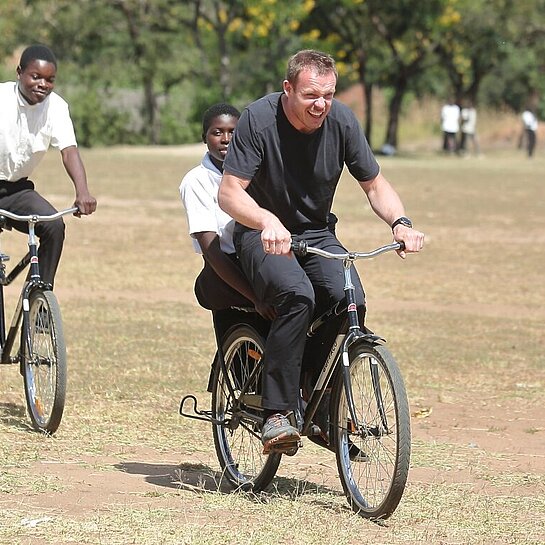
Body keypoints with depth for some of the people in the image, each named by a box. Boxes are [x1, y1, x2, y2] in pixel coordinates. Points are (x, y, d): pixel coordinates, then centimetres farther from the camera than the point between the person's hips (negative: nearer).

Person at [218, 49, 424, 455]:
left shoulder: (342, 122, -8)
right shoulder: (259, 119, -18)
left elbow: (375, 184, 2)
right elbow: (229, 193, -23)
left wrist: (400, 222, -18)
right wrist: (269, 222, -42)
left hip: (317, 235, 4)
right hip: (263, 235, -4)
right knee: (297, 295, -34)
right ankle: (278, 412, -29)